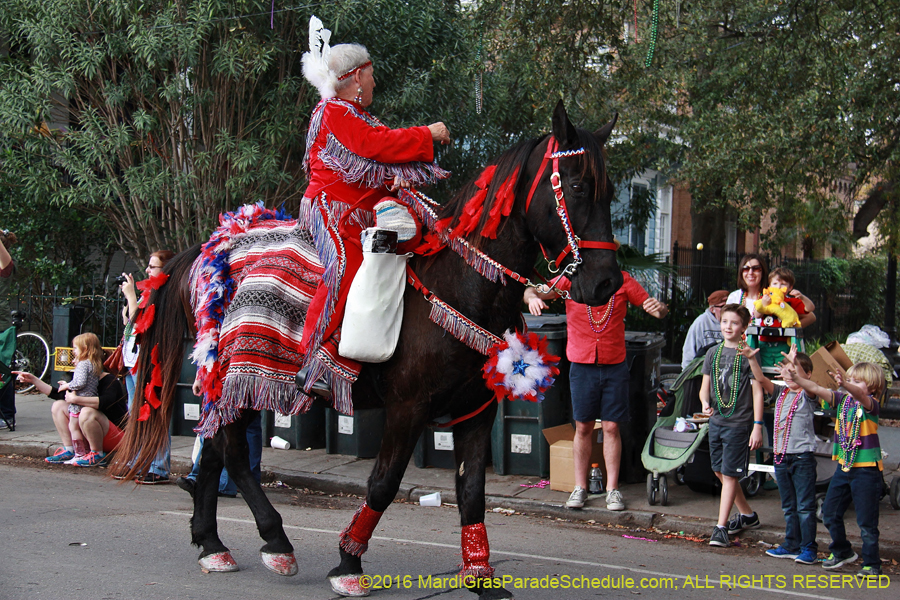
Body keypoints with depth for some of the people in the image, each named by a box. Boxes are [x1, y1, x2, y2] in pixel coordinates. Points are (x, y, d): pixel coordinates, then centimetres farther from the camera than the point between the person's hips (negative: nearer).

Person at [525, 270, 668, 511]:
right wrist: (533, 297, -33)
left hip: (614, 365, 0)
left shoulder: (623, 280, 0)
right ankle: (580, 487, 16)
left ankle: (612, 489, 11)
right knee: (583, 427, 5)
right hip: (582, 365, 0)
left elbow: (651, 306, 2)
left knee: (611, 427, 2)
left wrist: (660, 308, -22)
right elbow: (536, 291, -8)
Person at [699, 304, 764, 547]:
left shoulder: (748, 355, -7)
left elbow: (757, 392, -7)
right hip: (716, 420, 6)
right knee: (720, 471, 14)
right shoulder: (713, 353, 9)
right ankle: (747, 515, 33)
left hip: (739, 423, -6)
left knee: (729, 474, -6)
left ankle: (721, 527, -3)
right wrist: (705, 403, -10)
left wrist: (757, 426, -12)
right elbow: (705, 386, 12)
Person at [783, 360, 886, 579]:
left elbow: (860, 395, -33)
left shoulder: (871, 404, -11)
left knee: (866, 520, -2)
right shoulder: (842, 400, 5)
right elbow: (816, 389, -2)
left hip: (866, 469, -6)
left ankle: (871, 565, 10)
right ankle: (842, 552, 30)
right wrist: (796, 378, -17)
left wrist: (845, 385, -53)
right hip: (843, 466, 6)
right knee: (830, 512, 11)